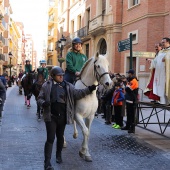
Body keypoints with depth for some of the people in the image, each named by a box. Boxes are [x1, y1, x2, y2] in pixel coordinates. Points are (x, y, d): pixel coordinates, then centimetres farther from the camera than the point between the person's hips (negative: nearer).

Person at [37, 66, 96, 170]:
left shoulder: (68, 86, 4)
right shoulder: (47, 85, -2)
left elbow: (77, 94, 0)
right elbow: (40, 98, 0)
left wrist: (89, 90, -12)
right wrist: (43, 103, -22)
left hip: (62, 116, 3)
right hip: (51, 116, -3)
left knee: (60, 137, 18)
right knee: (50, 139, -5)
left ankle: (59, 155, 40)